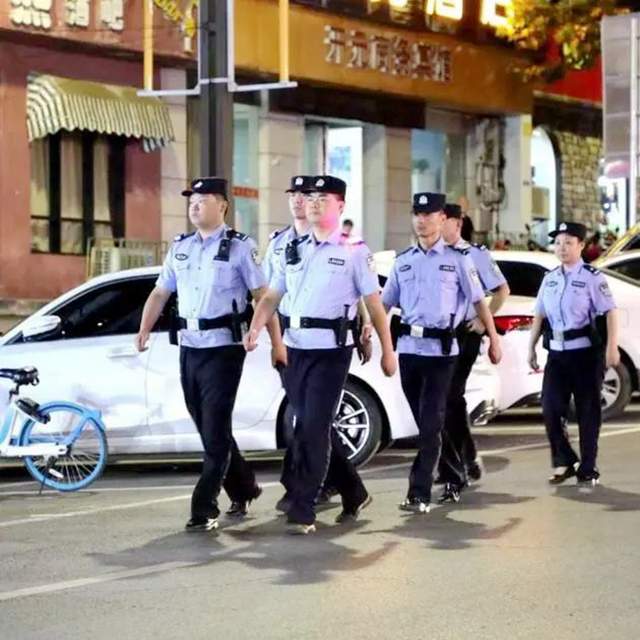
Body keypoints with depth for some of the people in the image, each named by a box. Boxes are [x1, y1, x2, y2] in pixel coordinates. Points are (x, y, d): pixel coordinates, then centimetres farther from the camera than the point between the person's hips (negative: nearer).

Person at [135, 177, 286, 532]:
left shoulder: (239, 247, -4)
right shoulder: (180, 247, 13)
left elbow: (262, 295, -7)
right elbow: (160, 292, 16)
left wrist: (276, 342, -10)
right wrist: (144, 329, 5)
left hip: (223, 350, -6)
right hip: (189, 349, 6)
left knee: (215, 434, -7)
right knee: (209, 430, 14)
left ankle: (204, 510, -5)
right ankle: (243, 490, 31)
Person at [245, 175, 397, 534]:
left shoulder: (354, 252, 0)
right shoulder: (294, 251, 15)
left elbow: (374, 303, 0)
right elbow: (272, 297, 13)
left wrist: (388, 351, -1)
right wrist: (256, 329, -5)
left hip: (331, 349, -6)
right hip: (296, 347, 6)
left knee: (313, 429, -10)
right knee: (311, 428, 12)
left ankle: (302, 512, -7)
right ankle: (354, 494, 29)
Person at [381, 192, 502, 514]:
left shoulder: (458, 259, 2)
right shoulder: (403, 261, 12)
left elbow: (478, 301, 6)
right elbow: (385, 302, 13)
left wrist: (493, 338, 4)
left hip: (441, 350, -4)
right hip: (408, 348, 4)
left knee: (431, 422, -7)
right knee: (423, 422, 10)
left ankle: (419, 493, -8)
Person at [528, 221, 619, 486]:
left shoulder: (592, 277, -7)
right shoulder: (550, 278, 11)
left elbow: (610, 312, -12)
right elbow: (540, 315, 16)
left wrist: (612, 347, -20)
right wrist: (531, 347, 13)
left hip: (585, 352, -5)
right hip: (557, 353, 5)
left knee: (587, 411, 4)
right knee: (551, 409, -1)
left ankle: (588, 469, 16)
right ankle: (565, 461, 17)